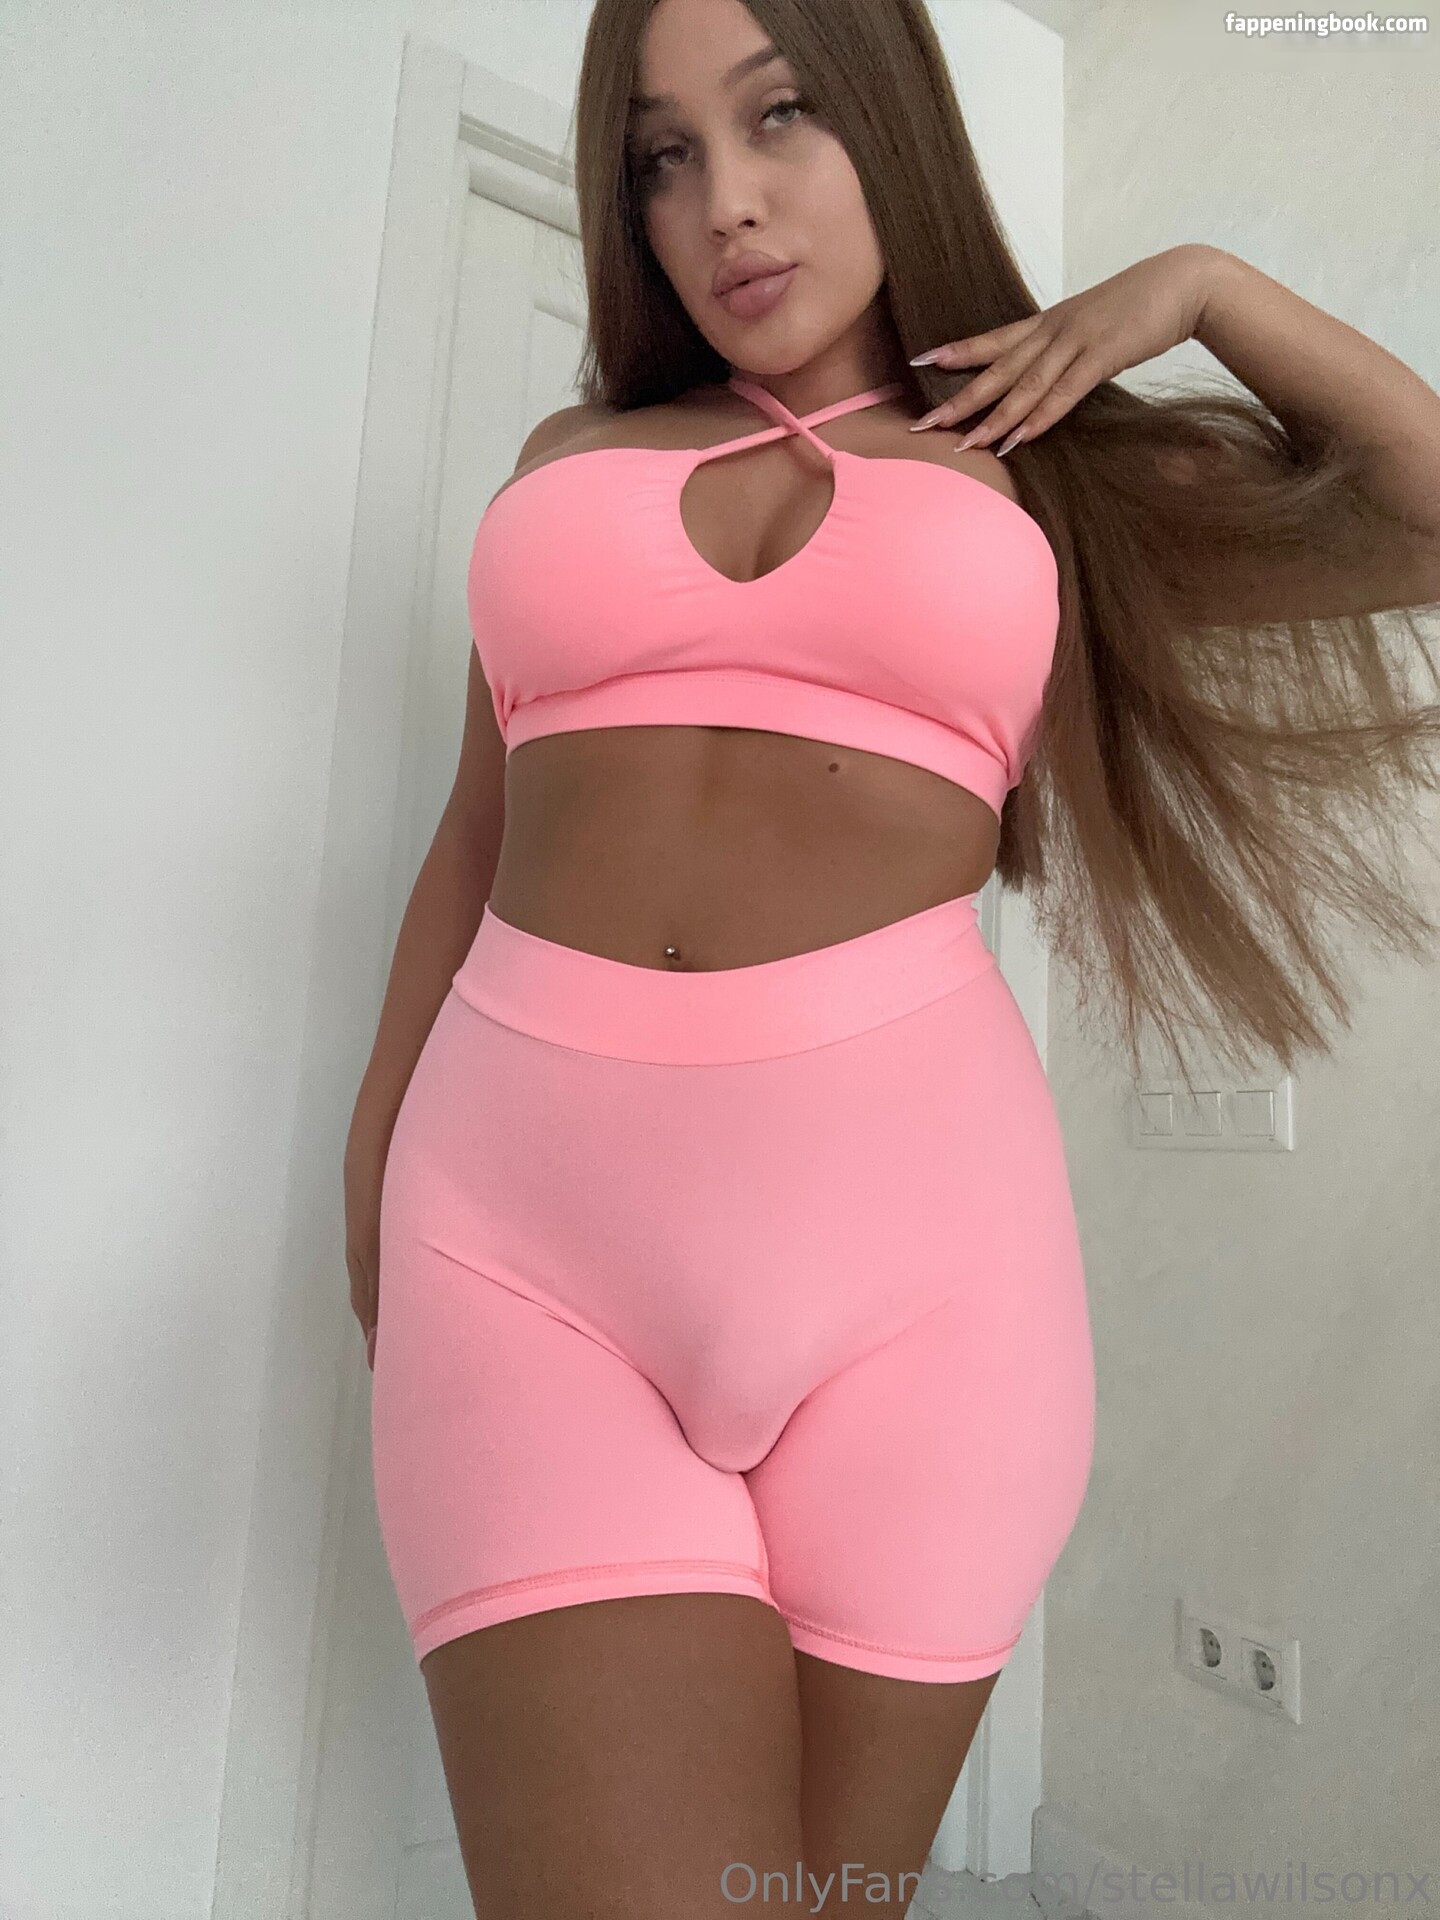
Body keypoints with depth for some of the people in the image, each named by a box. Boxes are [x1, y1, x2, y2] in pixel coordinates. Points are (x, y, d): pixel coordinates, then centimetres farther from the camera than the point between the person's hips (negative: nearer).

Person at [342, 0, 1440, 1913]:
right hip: (525, 1220, 1)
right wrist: (373, 1171, 16)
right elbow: (477, 836, 18)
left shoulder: (1052, 467, 15)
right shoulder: (573, 451, 19)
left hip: (902, 1223, 0)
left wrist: (1206, 288, 14)